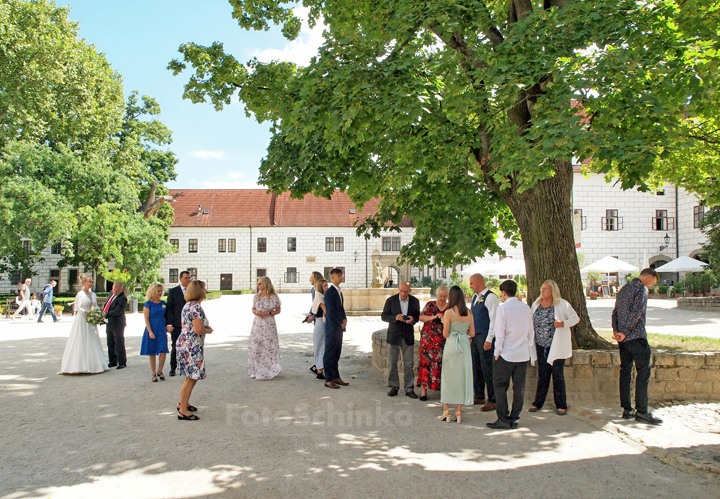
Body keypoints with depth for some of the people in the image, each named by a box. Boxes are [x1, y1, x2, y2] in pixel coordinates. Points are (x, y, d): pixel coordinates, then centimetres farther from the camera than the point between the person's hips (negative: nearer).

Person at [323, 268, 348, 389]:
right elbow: (331, 311, -17)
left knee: (336, 354, 14)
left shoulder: (339, 291, 14)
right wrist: (341, 322, -10)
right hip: (332, 328, -9)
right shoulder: (329, 292, -14)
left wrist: (344, 319, 4)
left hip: (339, 327, 9)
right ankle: (328, 380, 4)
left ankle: (336, 377, 21)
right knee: (329, 354, -2)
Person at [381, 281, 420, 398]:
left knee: (409, 364, 3)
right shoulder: (391, 300, -3)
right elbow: (384, 316, -4)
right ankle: (394, 387, 17)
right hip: (393, 335, -1)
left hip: (408, 336, 1)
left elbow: (418, 316, 10)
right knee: (392, 363, 4)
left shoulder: (415, 301, 2)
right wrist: (395, 318, -22)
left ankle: (409, 388, 13)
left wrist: (413, 319, -14)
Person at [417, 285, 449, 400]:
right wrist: (434, 317, -13)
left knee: (441, 363, -5)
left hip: (443, 340, 1)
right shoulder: (430, 305, 6)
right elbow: (421, 317, -1)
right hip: (428, 338, -1)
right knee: (425, 361, -6)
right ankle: (424, 390, -2)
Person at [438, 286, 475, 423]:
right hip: (465, 346, 3)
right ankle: (458, 412, 13)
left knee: (448, 377, 7)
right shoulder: (469, 313, 2)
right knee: (462, 377, 10)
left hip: (451, 346, -3)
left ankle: (446, 411, 10)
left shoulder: (449, 312, -11)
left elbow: (445, 334, -10)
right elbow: (472, 333, 5)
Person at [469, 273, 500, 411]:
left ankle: (492, 401, 4)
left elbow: (494, 319, -16)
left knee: (487, 368, -5)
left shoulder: (490, 297, -12)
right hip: (475, 336, 9)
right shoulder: (475, 297, 15)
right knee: (476, 367, 13)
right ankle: (479, 396, 25)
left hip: (485, 337, -8)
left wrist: (489, 339, -19)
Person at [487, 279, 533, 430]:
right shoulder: (526, 308, 6)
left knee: (500, 386, 4)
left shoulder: (503, 308, -12)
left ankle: (503, 420, 4)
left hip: (507, 355, -6)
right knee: (519, 387, 9)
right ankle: (514, 419, 15)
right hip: (523, 355, 6)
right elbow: (531, 332, 11)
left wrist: (497, 352, -4)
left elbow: (499, 333, -14)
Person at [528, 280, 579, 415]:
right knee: (542, 375, 9)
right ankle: (538, 403, 16)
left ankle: (561, 405, 9)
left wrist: (563, 323, -19)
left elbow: (575, 318, -4)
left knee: (558, 375, -1)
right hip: (541, 346, 4)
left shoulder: (562, 304, -4)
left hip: (557, 346, -4)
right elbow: (530, 321, 22)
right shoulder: (536, 304, 10)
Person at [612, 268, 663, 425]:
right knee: (643, 372, -4)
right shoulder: (641, 289, -9)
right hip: (636, 336, -9)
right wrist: (624, 332, -15)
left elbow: (615, 311, 15)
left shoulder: (623, 289, 18)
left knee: (625, 372, 10)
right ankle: (641, 411, -4)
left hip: (622, 339, 9)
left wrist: (615, 330, 4)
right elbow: (636, 313, -18)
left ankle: (627, 409, 14)